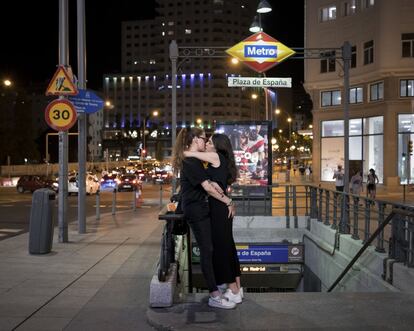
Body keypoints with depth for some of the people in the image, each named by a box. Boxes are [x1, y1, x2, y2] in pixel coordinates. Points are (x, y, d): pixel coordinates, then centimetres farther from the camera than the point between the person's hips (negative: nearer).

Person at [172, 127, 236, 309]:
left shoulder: (189, 160, 17)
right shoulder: (192, 161, -16)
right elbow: (207, 187, -20)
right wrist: (228, 201, -15)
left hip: (198, 209, 10)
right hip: (196, 210, -10)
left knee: (207, 250, 14)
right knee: (207, 251, -8)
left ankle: (214, 286, 23)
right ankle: (215, 296, -5)